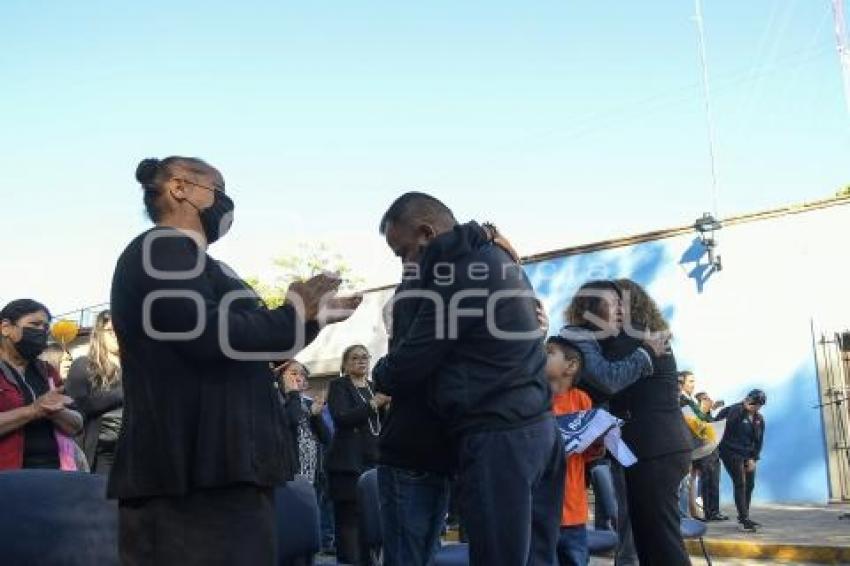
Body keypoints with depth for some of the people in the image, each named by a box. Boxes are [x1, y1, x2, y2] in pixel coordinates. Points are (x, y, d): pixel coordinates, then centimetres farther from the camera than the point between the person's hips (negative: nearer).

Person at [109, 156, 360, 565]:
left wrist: (312, 316, 21)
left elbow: (245, 346, 25)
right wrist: (295, 313, -8)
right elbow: (208, 335, -22)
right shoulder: (162, 249, -8)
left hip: (208, 465, 10)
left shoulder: (179, 256, 23)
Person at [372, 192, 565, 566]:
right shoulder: (496, 259, 16)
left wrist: (380, 374, 11)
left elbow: (407, 366, -10)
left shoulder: (459, 275, -15)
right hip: (536, 426, 10)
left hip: (497, 437, -10)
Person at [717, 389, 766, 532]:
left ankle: (744, 517, 21)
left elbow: (759, 440, 10)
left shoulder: (759, 418, 8)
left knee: (750, 485, 8)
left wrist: (753, 458, 2)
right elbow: (724, 431, -15)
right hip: (731, 453, -7)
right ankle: (744, 519, -13)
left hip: (748, 455, 7)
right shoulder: (735, 411, -12)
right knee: (740, 484, -12)